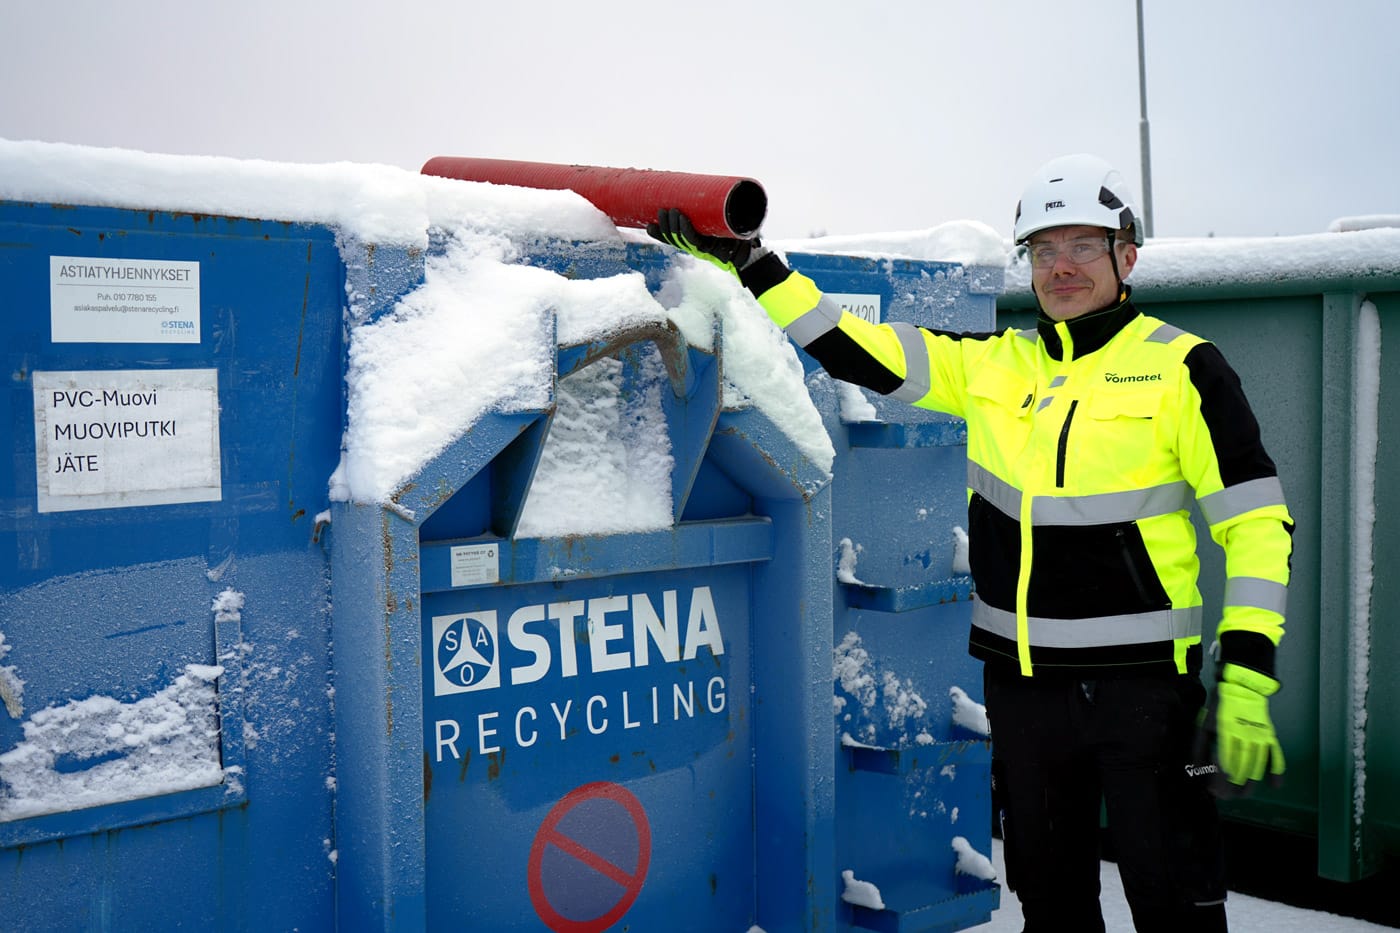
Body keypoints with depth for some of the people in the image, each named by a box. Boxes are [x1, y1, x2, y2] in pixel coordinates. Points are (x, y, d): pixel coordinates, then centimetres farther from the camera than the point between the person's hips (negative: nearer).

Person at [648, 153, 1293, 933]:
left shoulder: (1180, 368, -5)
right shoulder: (994, 365, 6)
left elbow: (1259, 521, -7)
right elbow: (859, 351, 7)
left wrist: (1245, 679, -15)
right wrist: (747, 262, 2)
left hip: (1142, 682, -4)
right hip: (1020, 679, 4)